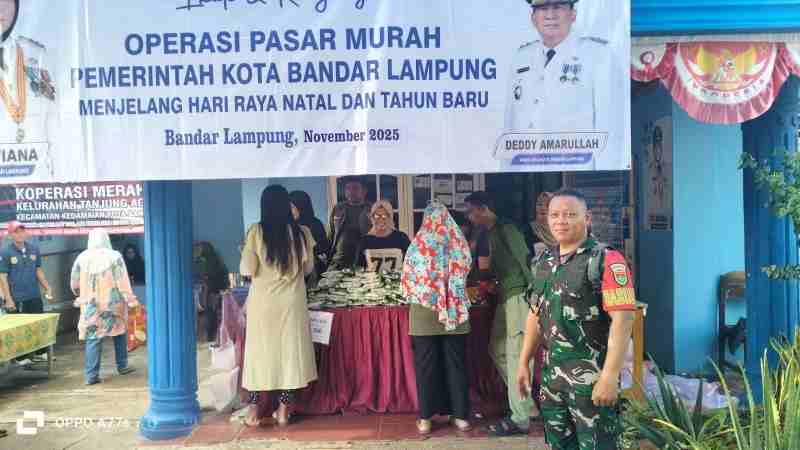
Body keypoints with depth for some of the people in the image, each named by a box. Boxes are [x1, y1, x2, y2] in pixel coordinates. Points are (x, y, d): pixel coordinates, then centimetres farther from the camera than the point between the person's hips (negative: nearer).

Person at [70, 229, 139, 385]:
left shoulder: (82, 257, 0)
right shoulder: (114, 256, -8)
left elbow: (74, 283, 7)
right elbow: (123, 281, -9)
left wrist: (81, 296, 25)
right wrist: (130, 299, -4)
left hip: (91, 305, 1)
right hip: (113, 303, -1)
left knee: (93, 338, 4)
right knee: (120, 331, 18)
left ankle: (91, 375, 0)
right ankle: (122, 366, 25)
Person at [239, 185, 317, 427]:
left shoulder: (256, 232, -10)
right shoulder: (301, 232, -4)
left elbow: (247, 270, -10)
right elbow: (308, 268, 7)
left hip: (263, 302, -1)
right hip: (291, 303, 1)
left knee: (260, 352, 9)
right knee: (289, 351, 10)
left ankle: (254, 410, 14)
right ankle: (284, 410, 15)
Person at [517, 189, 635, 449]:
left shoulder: (607, 261, -13)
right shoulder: (543, 262, 9)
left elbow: (622, 320, -18)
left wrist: (610, 376, -23)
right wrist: (524, 362, 14)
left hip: (591, 375, -7)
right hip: (551, 373, 7)